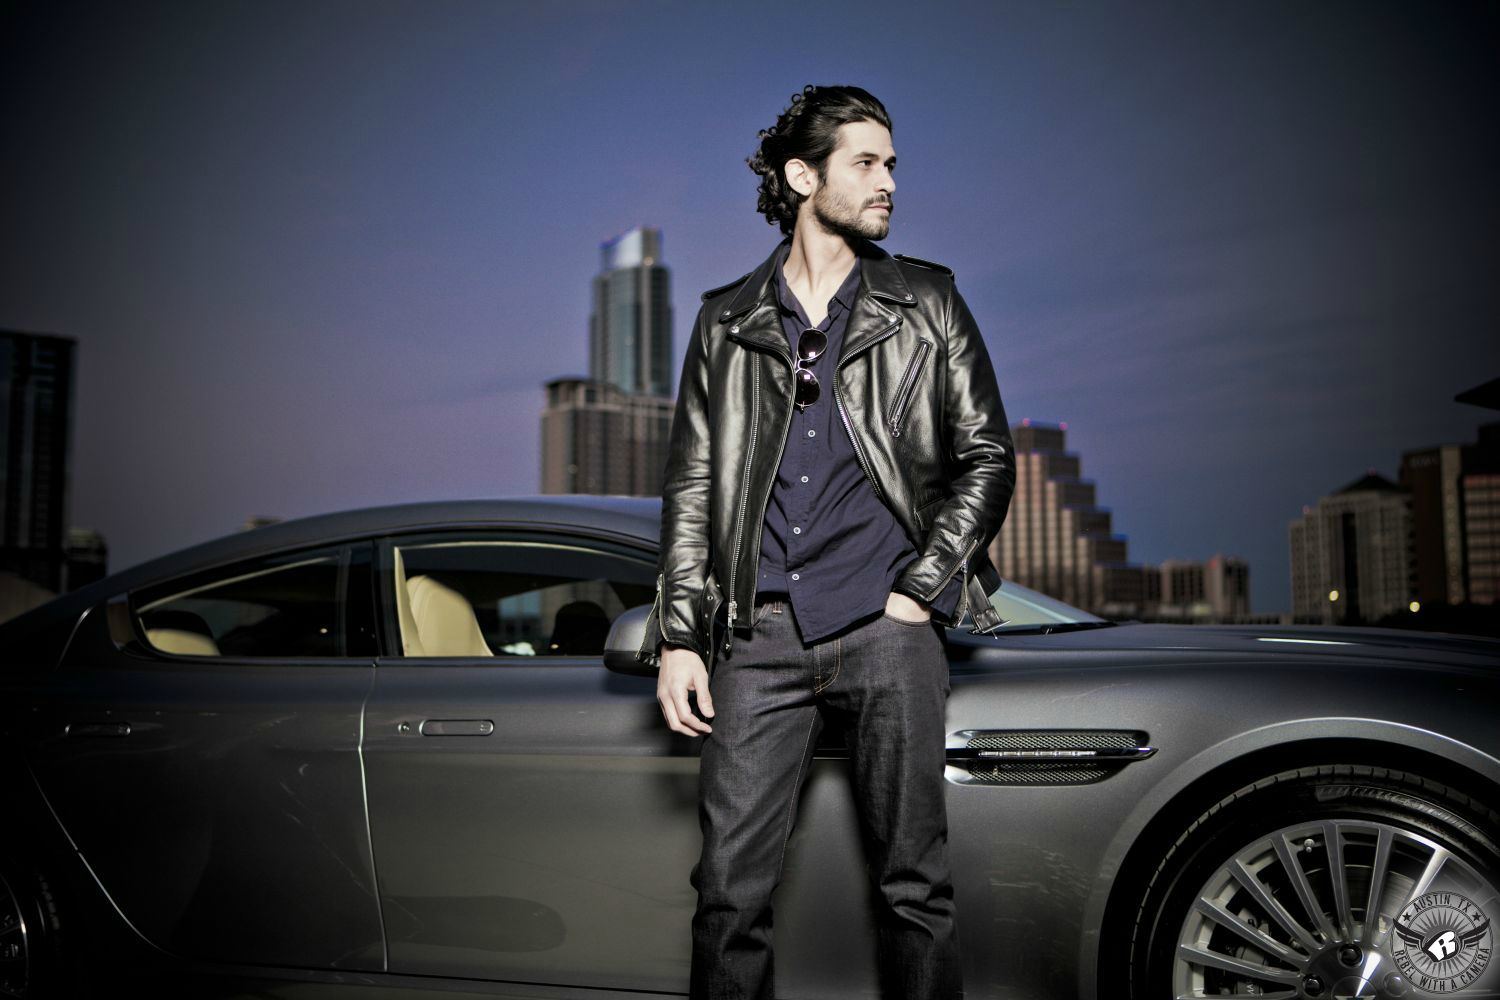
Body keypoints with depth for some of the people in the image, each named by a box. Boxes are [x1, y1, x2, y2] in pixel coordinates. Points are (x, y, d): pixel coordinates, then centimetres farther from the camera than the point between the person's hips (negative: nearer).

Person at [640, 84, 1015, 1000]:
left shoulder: (925, 306, 11)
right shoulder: (728, 321, 14)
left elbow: (987, 458, 9)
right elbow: (691, 486, 11)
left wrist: (921, 588, -3)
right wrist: (679, 636, 4)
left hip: (885, 623, -1)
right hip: (763, 630, 1)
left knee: (914, 882, 4)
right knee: (731, 885, 2)